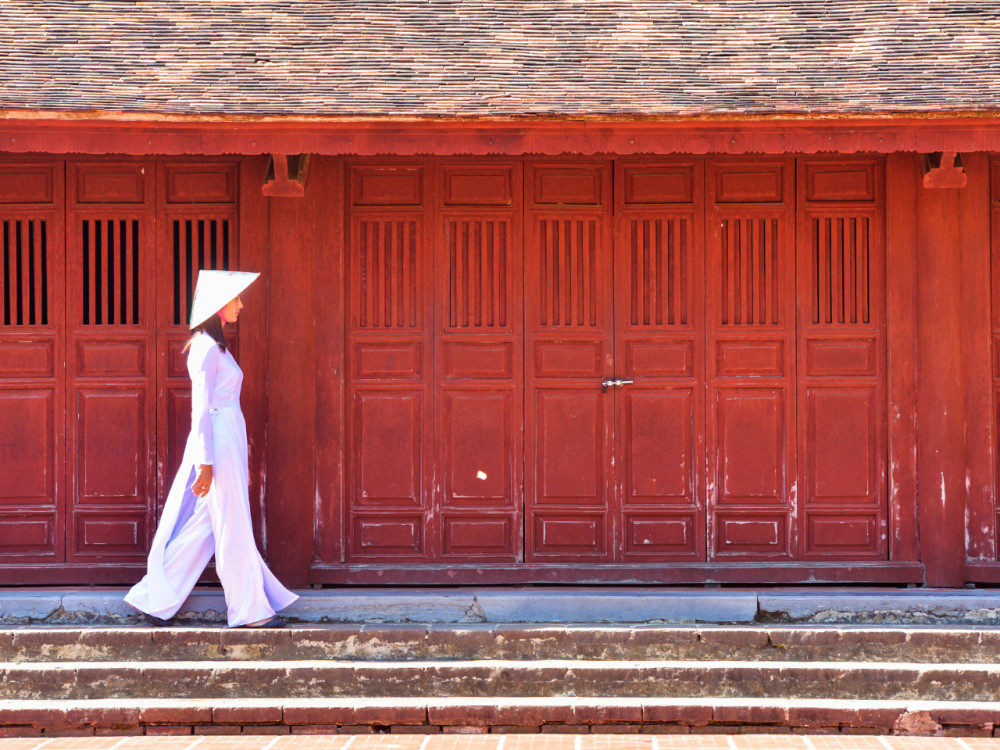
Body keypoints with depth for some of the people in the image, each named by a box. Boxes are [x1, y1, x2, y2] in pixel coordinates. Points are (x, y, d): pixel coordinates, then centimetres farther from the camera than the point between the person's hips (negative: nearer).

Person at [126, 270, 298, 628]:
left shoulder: (215, 346, 17)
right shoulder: (207, 347, -12)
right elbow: (201, 408, -16)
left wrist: (241, 460, 23)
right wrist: (206, 462, -19)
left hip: (227, 442, 10)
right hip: (217, 444, -10)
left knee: (202, 527, 10)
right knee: (233, 529, -2)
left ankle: (155, 599, 14)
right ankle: (249, 610, 5)